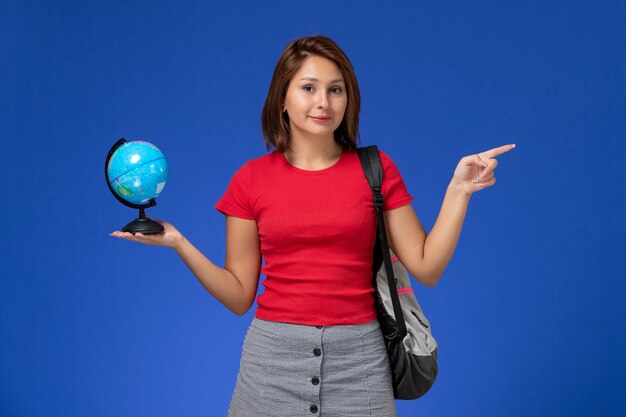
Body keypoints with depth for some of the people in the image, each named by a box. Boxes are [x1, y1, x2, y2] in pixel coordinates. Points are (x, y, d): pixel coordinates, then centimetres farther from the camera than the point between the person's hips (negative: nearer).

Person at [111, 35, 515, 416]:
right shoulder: (251, 179, 1)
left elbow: (427, 268, -1)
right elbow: (239, 296, 2)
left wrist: (459, 190, -8)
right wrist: (178, 243, -9)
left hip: (358, 355, 0)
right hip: (273, 353, 0)